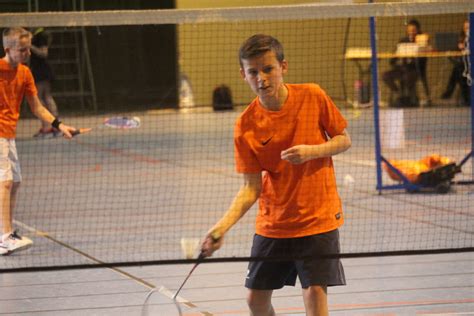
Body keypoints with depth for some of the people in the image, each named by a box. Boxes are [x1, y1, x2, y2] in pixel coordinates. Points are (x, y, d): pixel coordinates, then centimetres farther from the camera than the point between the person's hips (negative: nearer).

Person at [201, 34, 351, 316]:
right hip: (272, 224, 2)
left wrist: (311, 151, -19)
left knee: (315, 292, -11)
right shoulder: (246, 125, -9)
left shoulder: (313, 97, -10)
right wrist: (223, 226, -22)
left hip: (318, 218, -2)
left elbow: (344, 140, 1)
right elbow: (252, 187, -8)